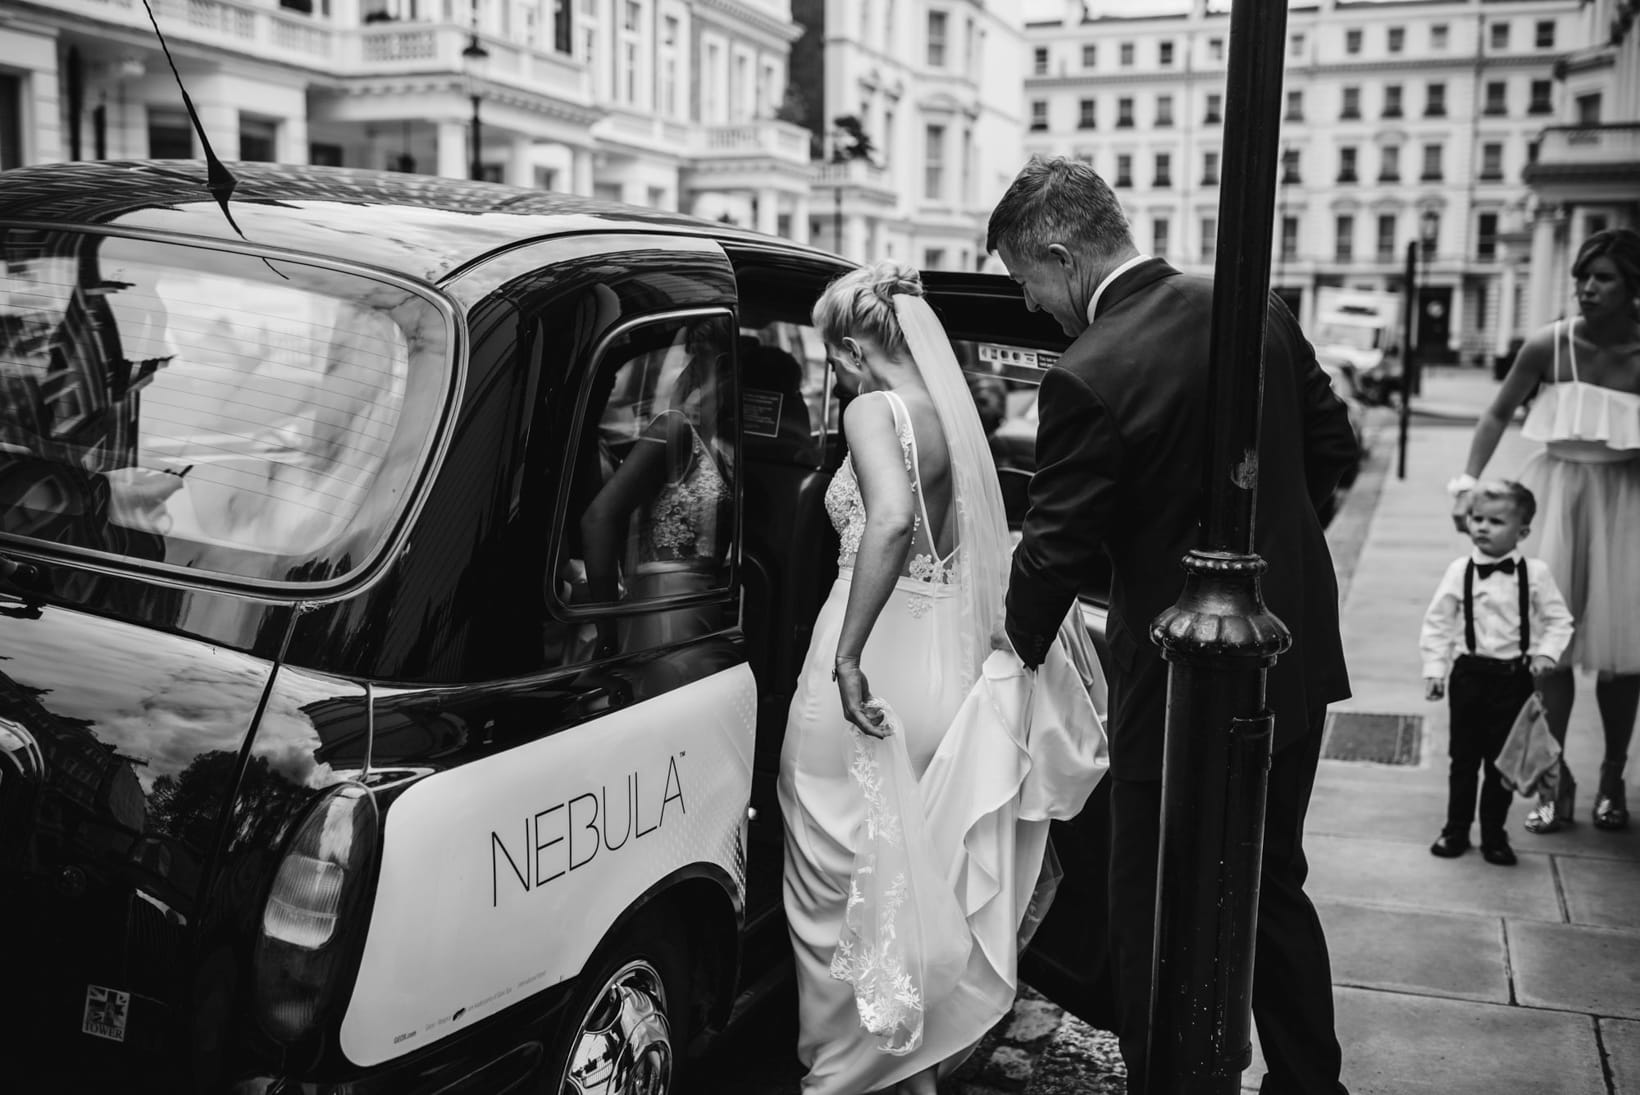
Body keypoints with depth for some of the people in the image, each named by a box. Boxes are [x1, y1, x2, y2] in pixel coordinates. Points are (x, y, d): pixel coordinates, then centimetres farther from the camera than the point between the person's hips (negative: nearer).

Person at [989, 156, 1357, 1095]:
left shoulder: (1088, 379, -22)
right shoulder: (1257, 308, -2)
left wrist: (1011, 654, 2)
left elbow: (1055, 551, -15)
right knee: (1274, 888, 24)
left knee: (1156, 922, 9)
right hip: (1300, 663, 8)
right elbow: (1333, 446, 9)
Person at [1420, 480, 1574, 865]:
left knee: (1503, 760, 7)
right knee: (1463, 757, 9)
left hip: (1514, 677, 0)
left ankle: (1494, 834, 20)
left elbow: (1558, 619, 2)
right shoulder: (1459, 571, -2)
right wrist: (1435, 668, -4)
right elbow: (1438, 622, 1)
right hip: (1470, 673, 1)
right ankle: (1456, 829, 21)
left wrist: (1546, 653, -13)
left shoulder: (1535, 573, -4)